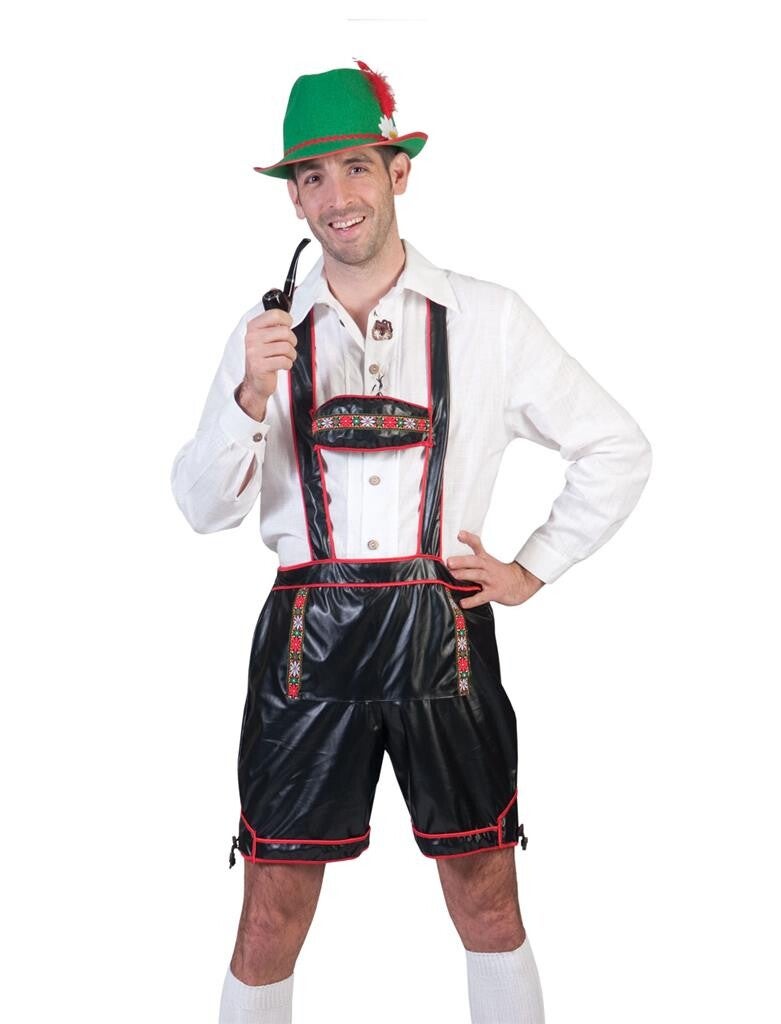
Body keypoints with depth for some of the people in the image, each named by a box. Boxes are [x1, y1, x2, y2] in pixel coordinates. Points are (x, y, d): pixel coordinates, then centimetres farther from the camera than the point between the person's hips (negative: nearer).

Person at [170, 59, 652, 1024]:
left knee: (488, 907, 8)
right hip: (306, 641, 1)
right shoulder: (267, 334, 7)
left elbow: (617, 449, 10)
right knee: (271, 922, 6)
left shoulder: (486, 319, 3)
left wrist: (530, 570, 5)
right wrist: (252, 395, -14)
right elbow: (204, 507, 2)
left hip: (443, 635, 0)